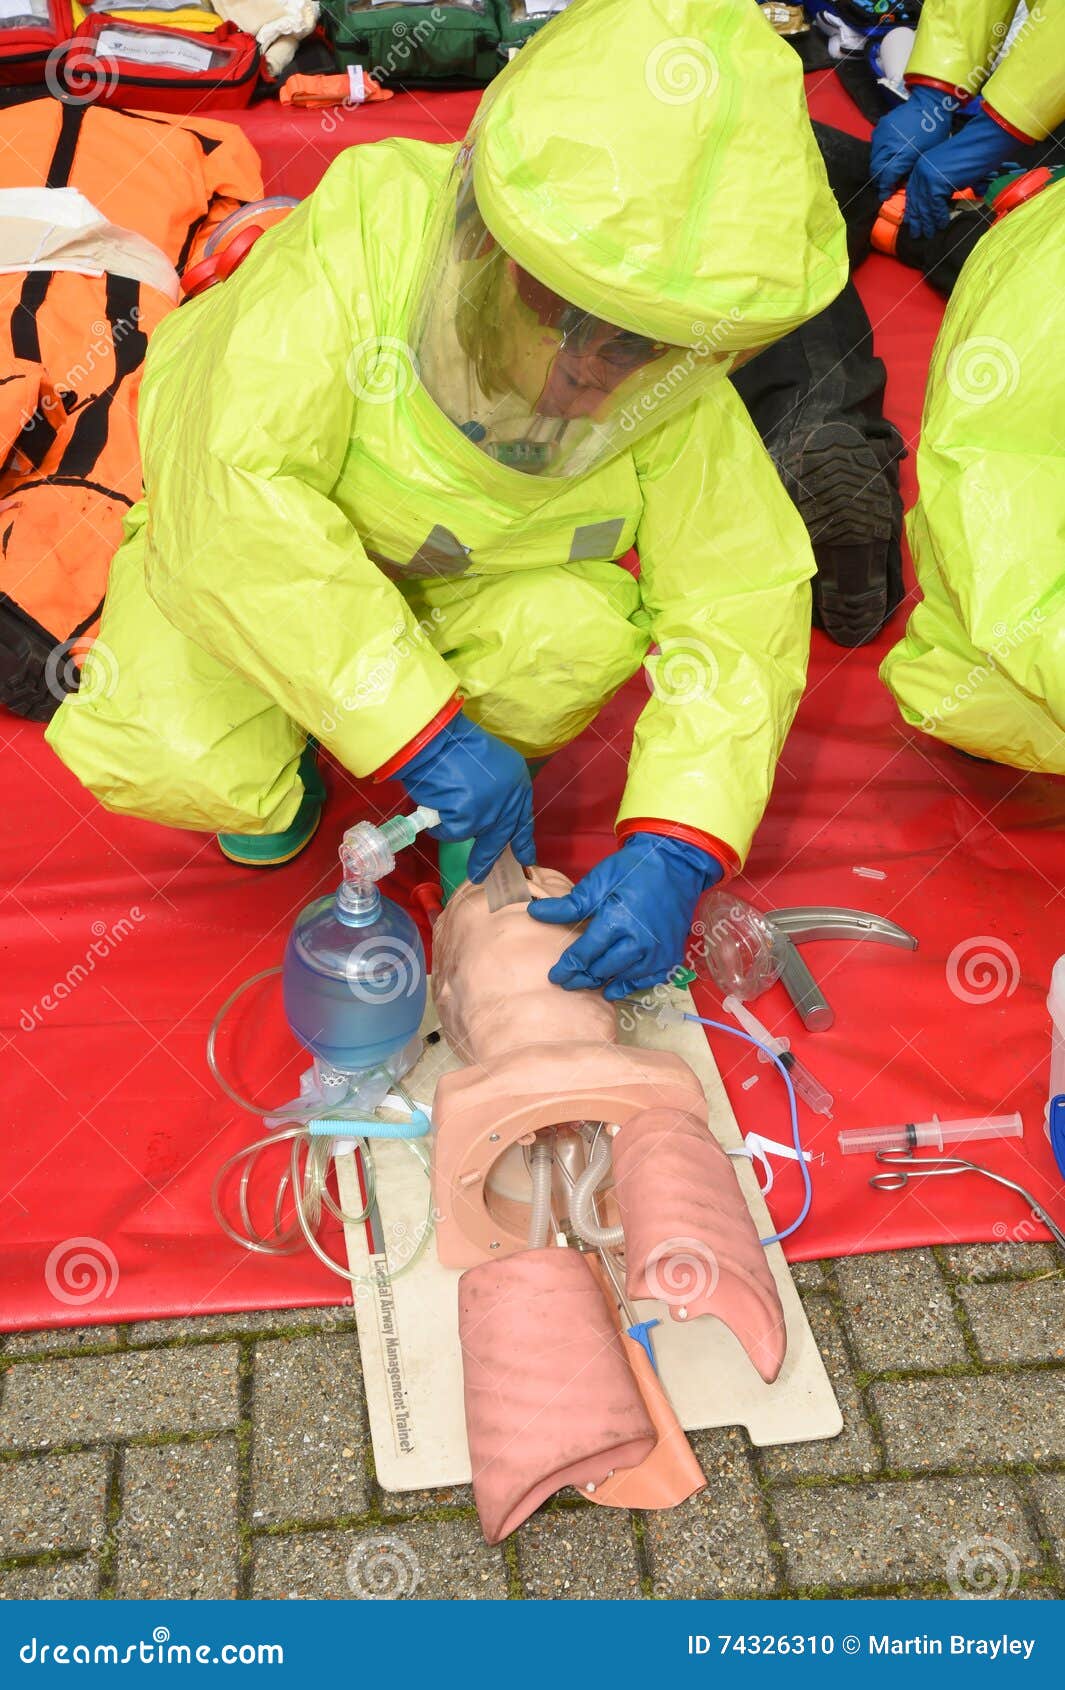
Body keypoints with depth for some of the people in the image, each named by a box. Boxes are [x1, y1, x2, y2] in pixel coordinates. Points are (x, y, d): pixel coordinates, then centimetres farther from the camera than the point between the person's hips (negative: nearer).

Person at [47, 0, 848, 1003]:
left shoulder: (679, 397, -24)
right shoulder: (364, 236, -35)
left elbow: (741, 602, -23)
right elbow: (231, 505, -40)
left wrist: (676, 848, -37)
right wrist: (417, 726, -43)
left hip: (467, 581, 2)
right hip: (262, 550, -2)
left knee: (589, 622, -30)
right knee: (168, 757, -27)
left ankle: (499, 774, 4)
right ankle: (285, 757, 11)